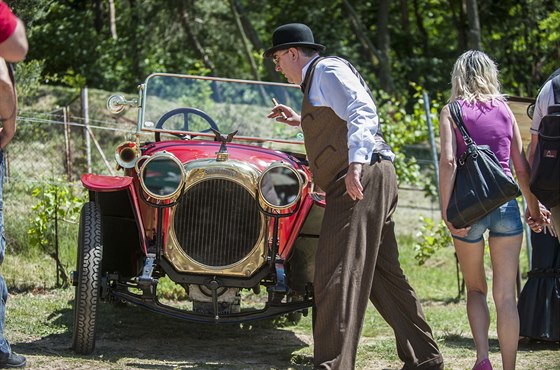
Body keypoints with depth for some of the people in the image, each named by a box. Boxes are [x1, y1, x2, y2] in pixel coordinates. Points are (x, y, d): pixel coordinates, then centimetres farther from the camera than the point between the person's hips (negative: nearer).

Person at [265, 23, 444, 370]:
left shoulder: (327, 70, -4)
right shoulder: (317, 79, 26)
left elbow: (363, 113, -18)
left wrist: (356, 163, -31)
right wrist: (300, 121, 40)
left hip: (363, 178, -11)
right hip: (367, 182, 11)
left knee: (337, 276, -13)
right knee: (384, 275, 14)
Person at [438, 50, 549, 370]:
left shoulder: (452, 111, 3)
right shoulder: (504, 110, 10)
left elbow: (449, 161, -11)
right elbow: (522, 166, 10)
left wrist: (446, 210, -13)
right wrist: (535, 208, 20)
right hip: (506, 203, 1)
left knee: (476, 289, 15)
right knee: (506, 295, 3)